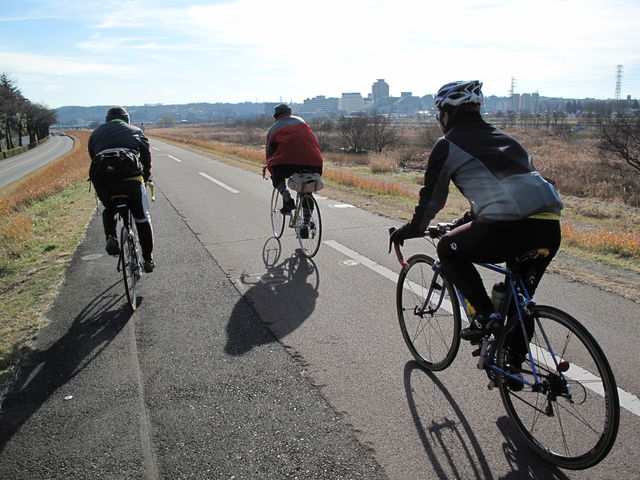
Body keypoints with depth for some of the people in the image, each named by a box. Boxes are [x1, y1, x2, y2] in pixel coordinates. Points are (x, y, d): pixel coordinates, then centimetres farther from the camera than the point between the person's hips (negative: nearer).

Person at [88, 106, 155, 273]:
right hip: (130, 176, -2)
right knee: (142, 218, 13)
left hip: (102, 179, 2)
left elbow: (93, 158, 25)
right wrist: (146, 178, 35)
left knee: (109, 210, 30)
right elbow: (146, 157, 22)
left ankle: (111, 237, 5)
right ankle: (148, 259, 14)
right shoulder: (135, 131, 24)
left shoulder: (96, 133, 28)